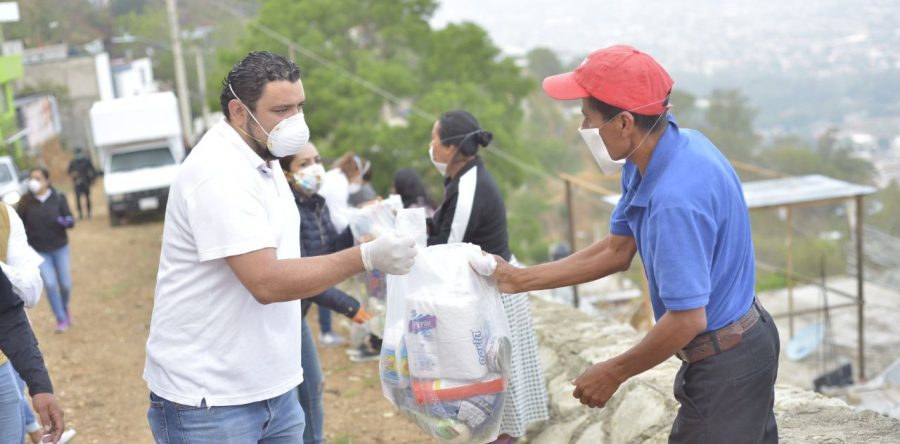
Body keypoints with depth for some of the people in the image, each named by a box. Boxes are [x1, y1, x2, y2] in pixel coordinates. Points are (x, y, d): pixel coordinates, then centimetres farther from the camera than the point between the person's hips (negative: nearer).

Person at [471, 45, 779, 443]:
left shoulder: (675, 197, -32)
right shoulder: (648, 161, -1)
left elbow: (687, 320, -30)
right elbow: (617, 251, 10)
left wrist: (613, 373, -16)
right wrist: (520, 280, 10)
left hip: (725, 364, -10)